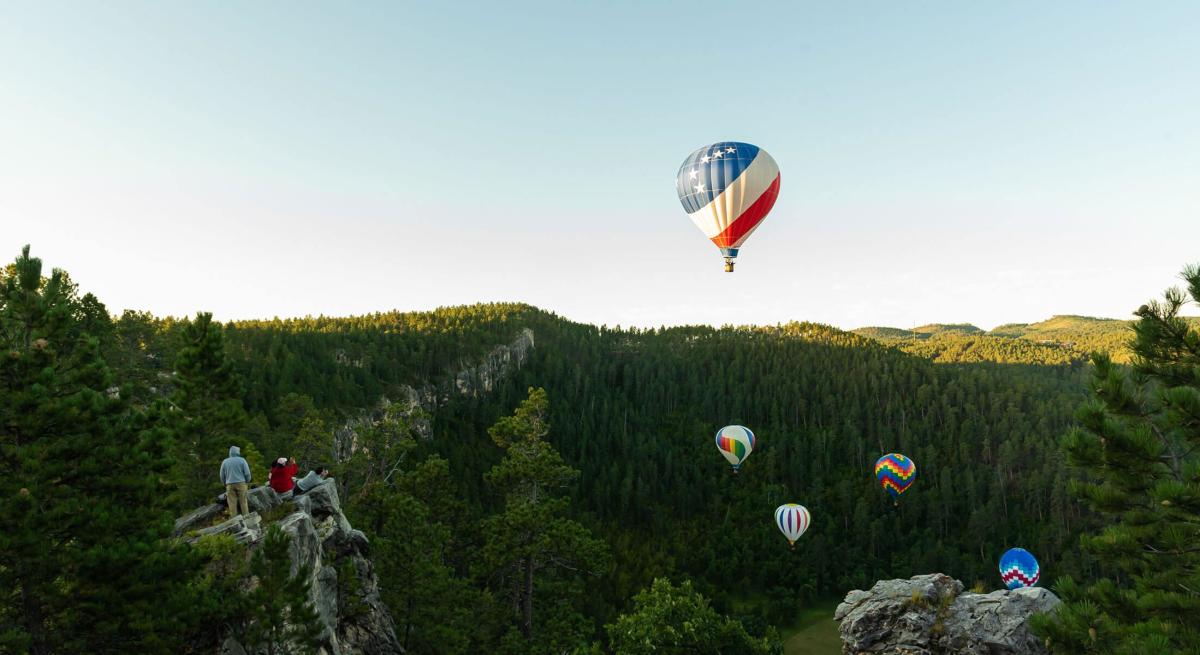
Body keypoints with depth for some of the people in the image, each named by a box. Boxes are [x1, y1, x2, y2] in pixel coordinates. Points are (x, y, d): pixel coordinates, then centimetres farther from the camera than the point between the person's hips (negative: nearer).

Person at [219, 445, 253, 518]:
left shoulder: (225, 462, 8)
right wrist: (248, 482, 12)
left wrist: (225, 484, 25)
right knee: (243, 502, 2)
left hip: (230, 485, 2)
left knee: (232, 504, 2)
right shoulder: (242, 460, -1)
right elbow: (247, 473, -4)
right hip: (241, 483, -2)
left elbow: (222, 476, 11)